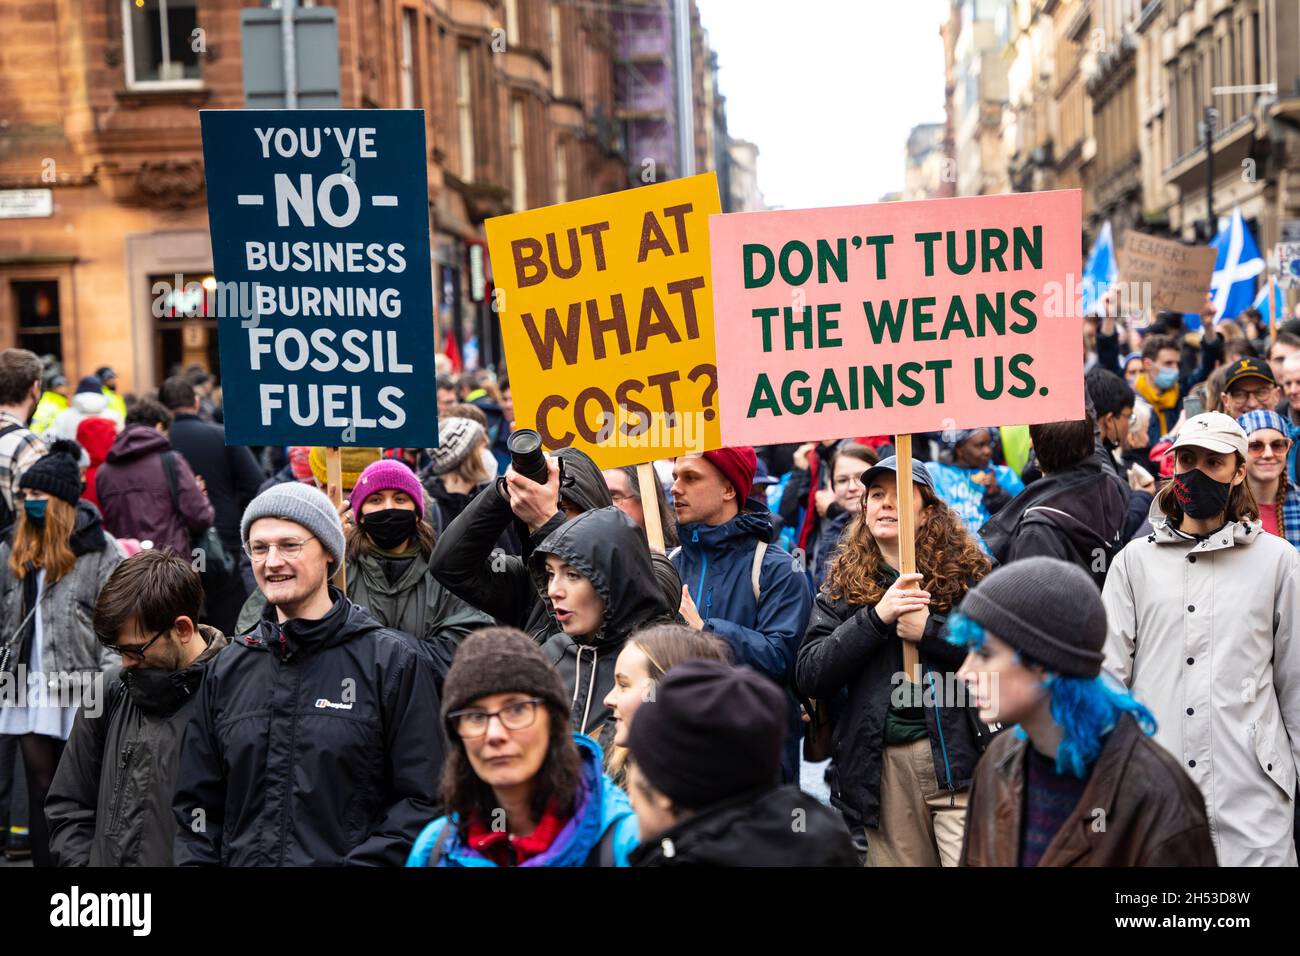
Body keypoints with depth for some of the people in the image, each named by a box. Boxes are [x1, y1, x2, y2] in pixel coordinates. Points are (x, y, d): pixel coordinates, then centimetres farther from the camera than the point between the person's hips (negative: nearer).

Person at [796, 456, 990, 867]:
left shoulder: (964, 570, 5)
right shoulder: (843, 583, 10)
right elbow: (809, 678, 0)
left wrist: (929, 629, -14)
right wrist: (876, 617, -11)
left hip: (957, 753, -2)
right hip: (883, 764, 2)